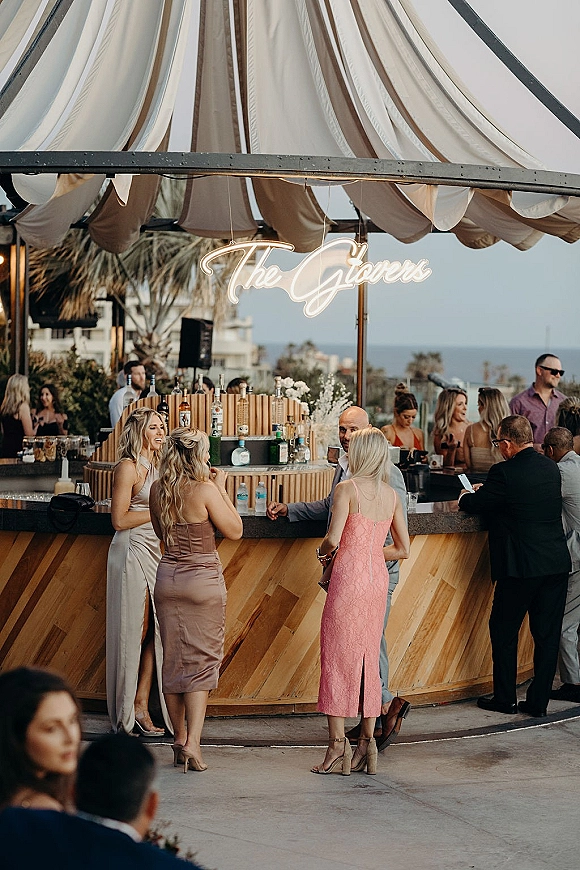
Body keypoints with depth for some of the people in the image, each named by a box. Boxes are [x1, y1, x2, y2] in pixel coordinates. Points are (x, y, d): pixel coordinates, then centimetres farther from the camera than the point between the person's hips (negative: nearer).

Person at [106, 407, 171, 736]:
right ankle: (126, 713, 2)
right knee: (134, 632, -5)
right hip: (133, 552, -8)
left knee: (154, 631, 3)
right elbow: (120, 520, -13)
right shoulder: (129, 467, -8)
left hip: (156, 553, 8)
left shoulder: (155, 466, 17)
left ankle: (141, 707, 7)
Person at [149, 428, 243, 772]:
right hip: (204, 578, -5)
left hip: (168, 576, 5)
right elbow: (235, 530, -7)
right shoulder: (205, 490, -15)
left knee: (174, 661, 12)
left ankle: (179, 739, 19)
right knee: (202, 661, 1)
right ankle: (192, 743, -8)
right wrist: (221, 489, -1)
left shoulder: (158, 490, 1)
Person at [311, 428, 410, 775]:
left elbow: (333, 538, -17)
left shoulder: (347, 488, -8)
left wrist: (324, 550, 4)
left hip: (349, 577, -6)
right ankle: (367, 743, 13)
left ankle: (337, 746, 0)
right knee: (368, 660, 12)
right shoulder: (391, 494, 9)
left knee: (337, 658, 1)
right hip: (378, 578, 6)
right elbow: (403, 549, 12)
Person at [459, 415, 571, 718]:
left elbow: (472, 505, -4)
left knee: (504, 633, 10)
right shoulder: (551, 469, 7)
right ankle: (538, 701, 14)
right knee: (547, 634, 10)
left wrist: (466, 496, 19)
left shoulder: (504, 473, -14)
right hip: (556, 564, 6)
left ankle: (504, 698, 15)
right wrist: (486, 491, 26)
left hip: (521, 567, -6)